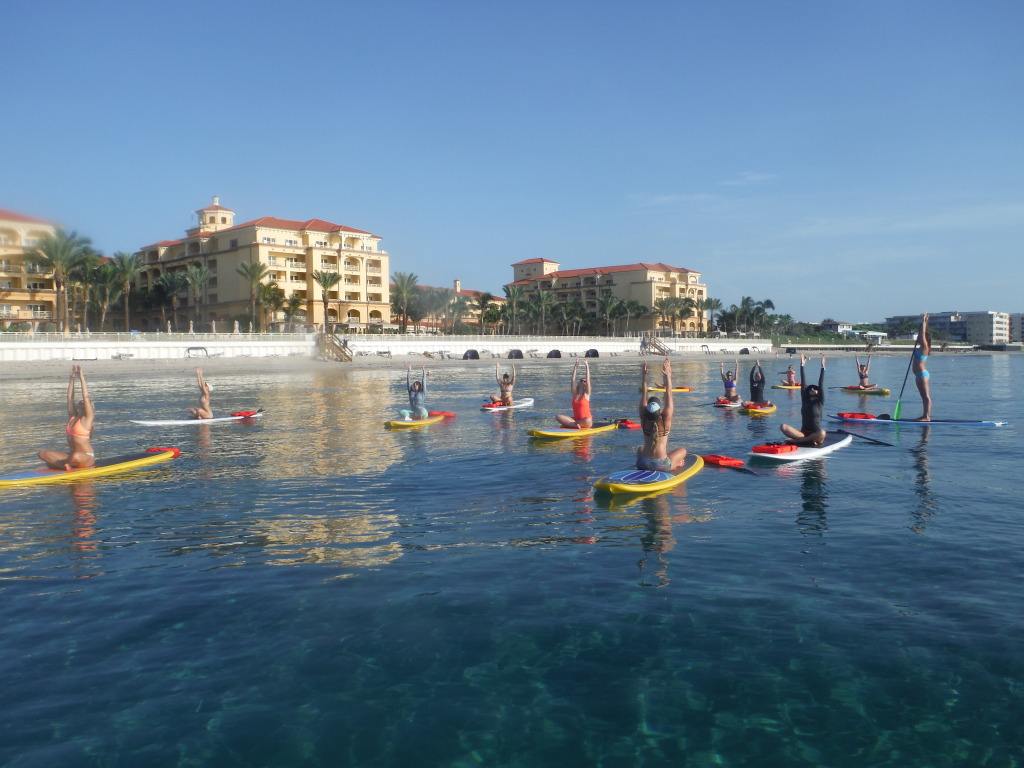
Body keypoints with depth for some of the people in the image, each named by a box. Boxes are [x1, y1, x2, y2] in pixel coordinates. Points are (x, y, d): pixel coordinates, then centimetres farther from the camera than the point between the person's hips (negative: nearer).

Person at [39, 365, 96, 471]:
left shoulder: (87, 418, -5)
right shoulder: (72, 417, 13)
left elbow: (86, 396, -13)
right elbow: (70, 397, 11)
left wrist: (81, 377, -10)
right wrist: (72, 377, 9)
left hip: (87, 458, -7)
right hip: (72, 456, 7)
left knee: (76, 456, -41)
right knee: (42, 454, -6)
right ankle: (68, 467, -23)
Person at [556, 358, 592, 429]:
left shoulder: (586, 394, -1)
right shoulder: (575, 394, 8)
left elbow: (588, 380, -10)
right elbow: (573, 380, 0)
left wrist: (587, 366, -12)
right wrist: (576, 366, -1)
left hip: (585, 421, -3)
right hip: (576, 419, 3)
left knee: (588, 420, -40)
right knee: (558, 417, -16)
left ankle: (568, 424, -22)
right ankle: (575, 425, -30)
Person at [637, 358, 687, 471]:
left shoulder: (644, 419, -7)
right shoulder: (665, 420, -13)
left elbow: (644, 394, -2)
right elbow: (668, 395, -10)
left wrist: (644, 374, 0)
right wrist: (668, 375, -9)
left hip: (643, 463, 3)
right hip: (662, 465, -2)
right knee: (683, 451, 23)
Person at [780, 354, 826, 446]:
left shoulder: (820, 403, 4)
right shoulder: (805, 401, 11)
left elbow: (821, 384, -3)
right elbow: (803, 384, 7)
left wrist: (823, 367, -8)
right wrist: (802, 366, 4)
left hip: (815, 434, -3)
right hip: (803, 432, 3)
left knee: (822, 433, -39)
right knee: (783, 427, -21)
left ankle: (796, 440, -29)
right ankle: (809, 440, -27)